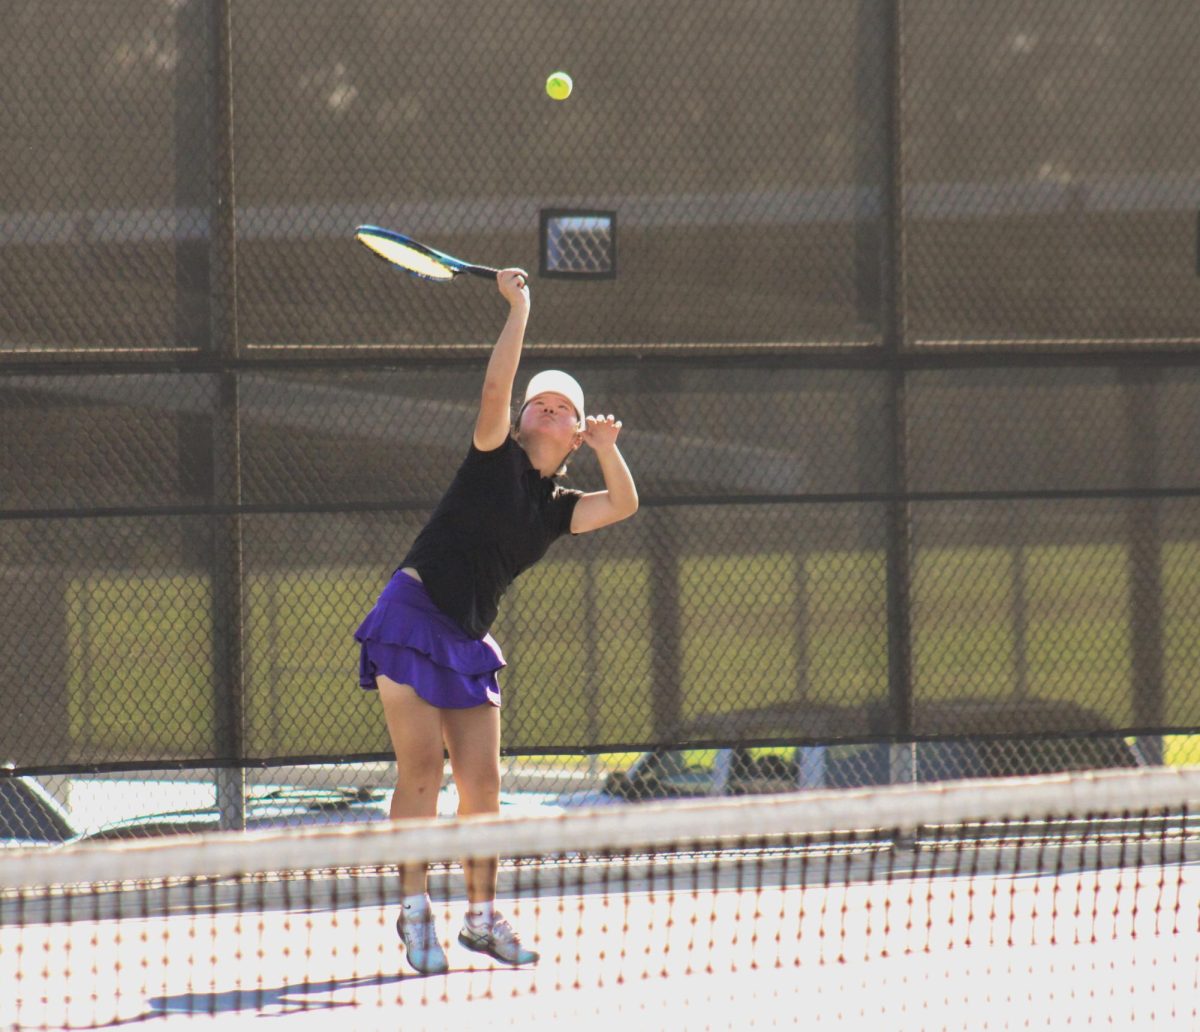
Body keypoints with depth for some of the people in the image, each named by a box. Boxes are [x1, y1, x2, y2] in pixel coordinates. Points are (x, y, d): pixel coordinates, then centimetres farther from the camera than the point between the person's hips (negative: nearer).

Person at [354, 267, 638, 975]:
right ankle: (416, 910, -8)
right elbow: (495, 389, -15)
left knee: (482, 780, 3)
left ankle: (482, 916, 13)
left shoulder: (559, 508, 13)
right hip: (413, 617, -6)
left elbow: (624, 503, 2)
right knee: (422, 768, -11)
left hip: (468, 641, 6)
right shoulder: (495, 459, -1)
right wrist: (519, 309, -14)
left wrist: (607, 448, -9)